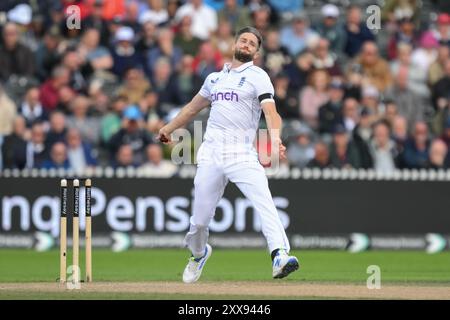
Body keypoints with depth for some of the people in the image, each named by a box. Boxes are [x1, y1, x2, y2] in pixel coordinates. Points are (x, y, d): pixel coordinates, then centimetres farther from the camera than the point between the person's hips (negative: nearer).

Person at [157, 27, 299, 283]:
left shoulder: (258, 77, 4)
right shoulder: (215, 78, 21)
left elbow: (271, 112, -11)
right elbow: (194, 107, 37)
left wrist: (276, 139, -29)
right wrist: (169, 128, 37)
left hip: (242, 154, -4)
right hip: (211, 153, 4)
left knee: (264, 202, -25)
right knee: (200, 217, 6)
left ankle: (280, 255, -37)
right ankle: (198, 253, 35)